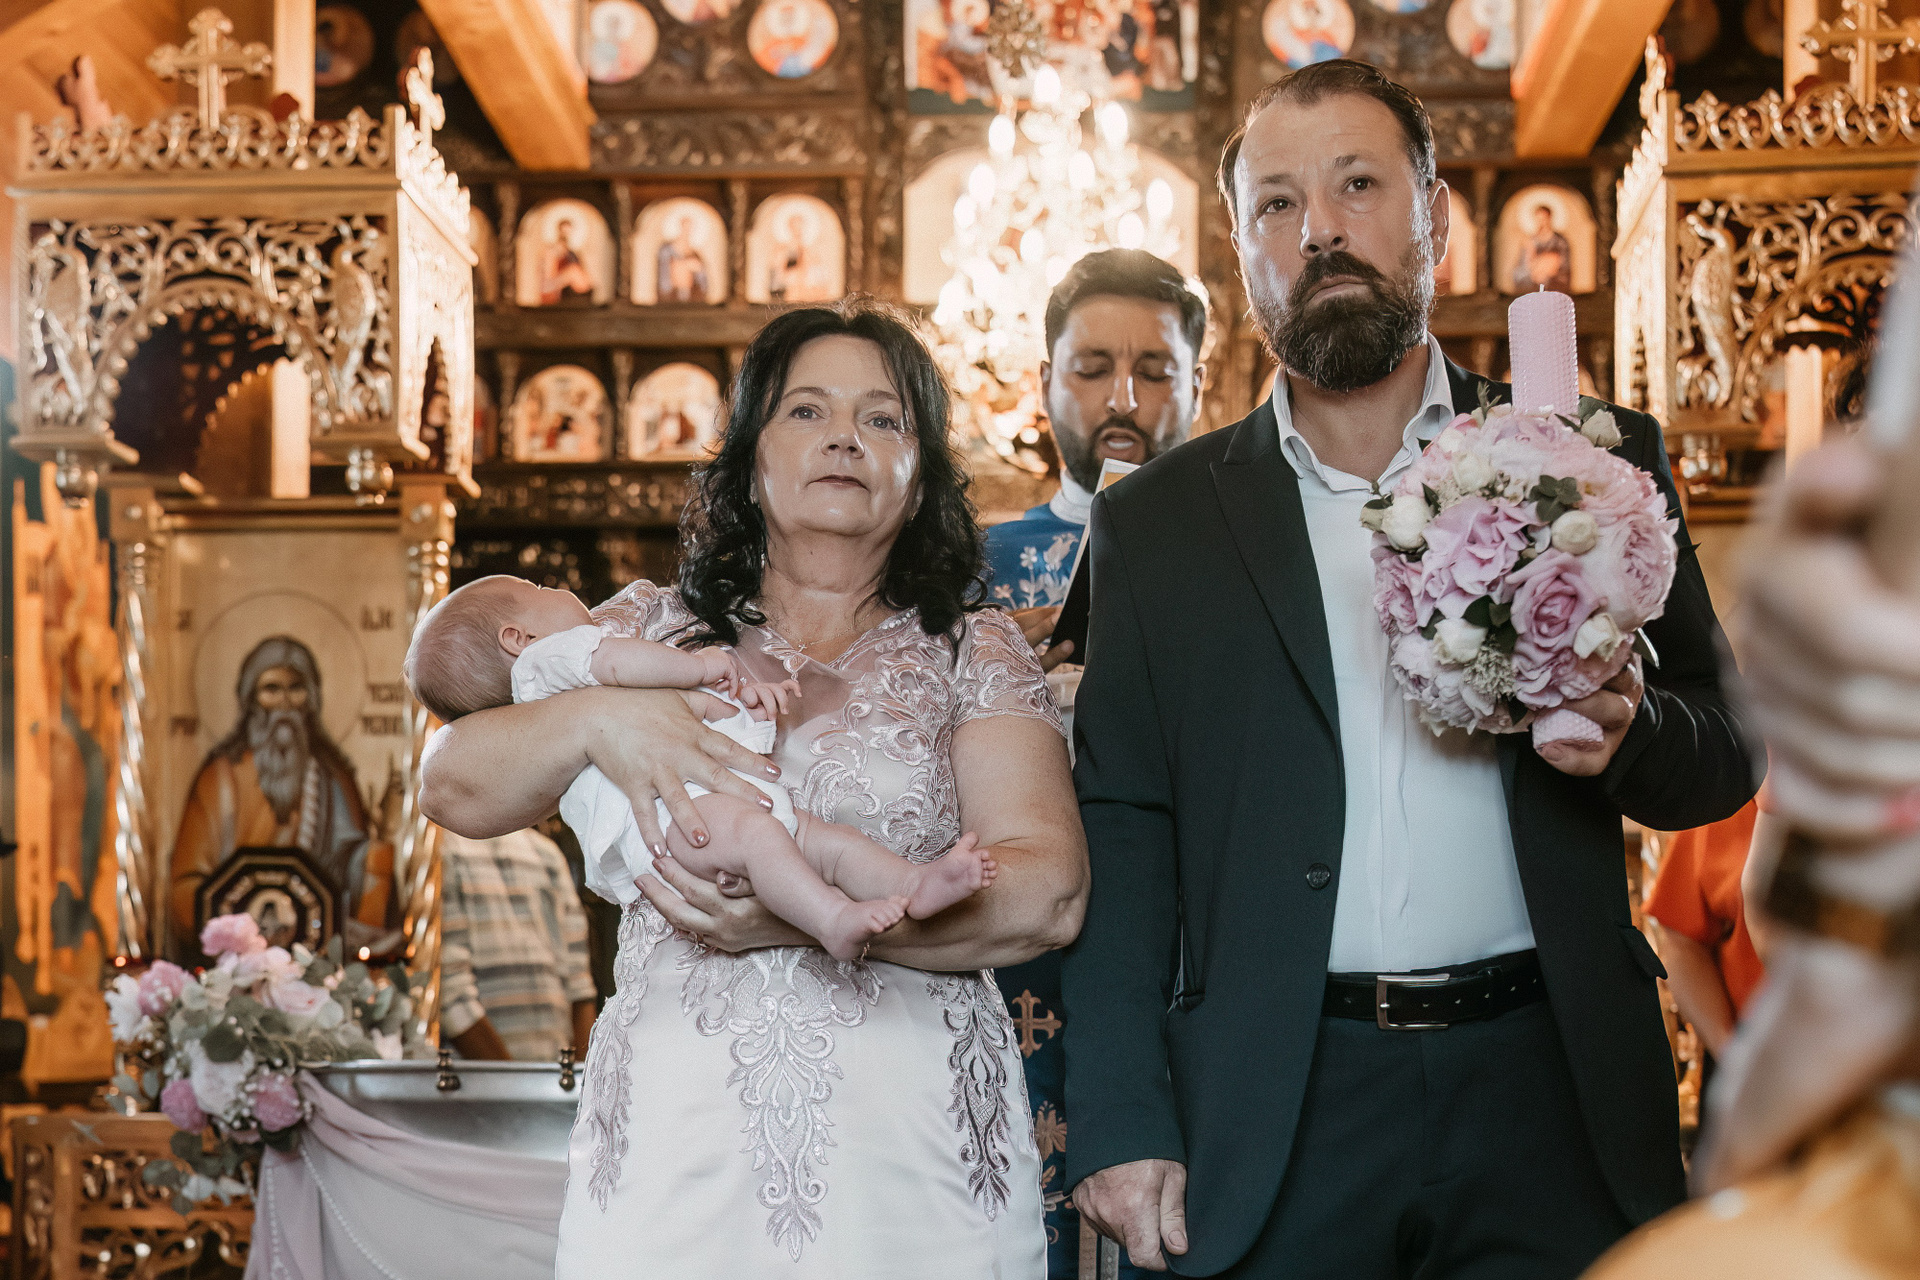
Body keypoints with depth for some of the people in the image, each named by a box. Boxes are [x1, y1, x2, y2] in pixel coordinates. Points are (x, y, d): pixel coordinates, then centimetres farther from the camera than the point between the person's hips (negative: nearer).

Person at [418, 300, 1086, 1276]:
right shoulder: (653, 628, 12)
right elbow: (451, 784, 6)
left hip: (912, 1156, 0)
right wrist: (594, 719, -14)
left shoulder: (972, 649, 7)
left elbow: (1049, 893, -6)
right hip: (673, 1147, 1)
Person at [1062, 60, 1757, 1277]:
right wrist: (1121, 1124, -5)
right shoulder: (1157, 523, 6)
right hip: (1280, 1119, 0)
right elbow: (1123, 837, 3)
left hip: (1547, 1086, 1)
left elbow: (1727, 751, 9)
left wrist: (1627, 732, -14)